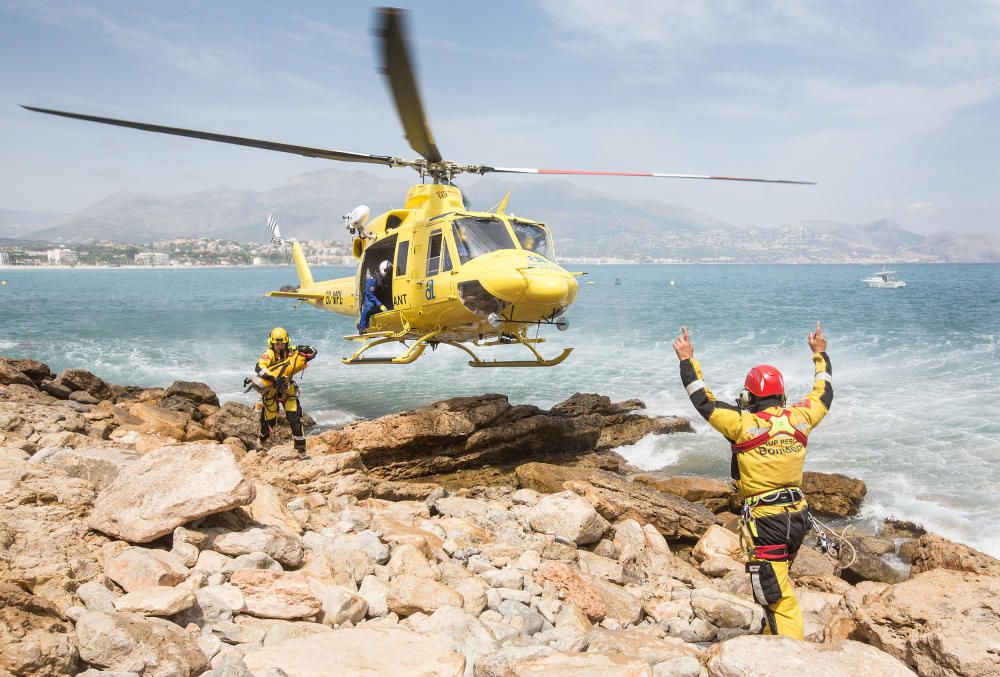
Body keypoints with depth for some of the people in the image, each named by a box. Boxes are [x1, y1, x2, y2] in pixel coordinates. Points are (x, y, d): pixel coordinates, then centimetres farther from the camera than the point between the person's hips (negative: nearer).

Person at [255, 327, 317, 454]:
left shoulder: (291, 352, -7)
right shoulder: (269, 354, -20)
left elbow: (313, 353, 0)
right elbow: (259, 368, -37)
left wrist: (303, 350, -22)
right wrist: (273, 378, -49)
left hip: (287, 389, 3)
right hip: (270, 390, -3)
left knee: (295, 418, -6)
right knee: (269, 420, 7)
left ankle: (301, 448, 4)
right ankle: (261, 442, 39)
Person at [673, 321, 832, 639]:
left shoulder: (744, 424, -17)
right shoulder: (799, 419, -1)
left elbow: (703, 401, -8)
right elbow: (824, 393, 18)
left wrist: (687, 359, 1)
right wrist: (820, 353, 32)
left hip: (765, 521, -7)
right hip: (798, 516, 7)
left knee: (778, 598, -2)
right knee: (777, 583, 28)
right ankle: (772, 635, 44)